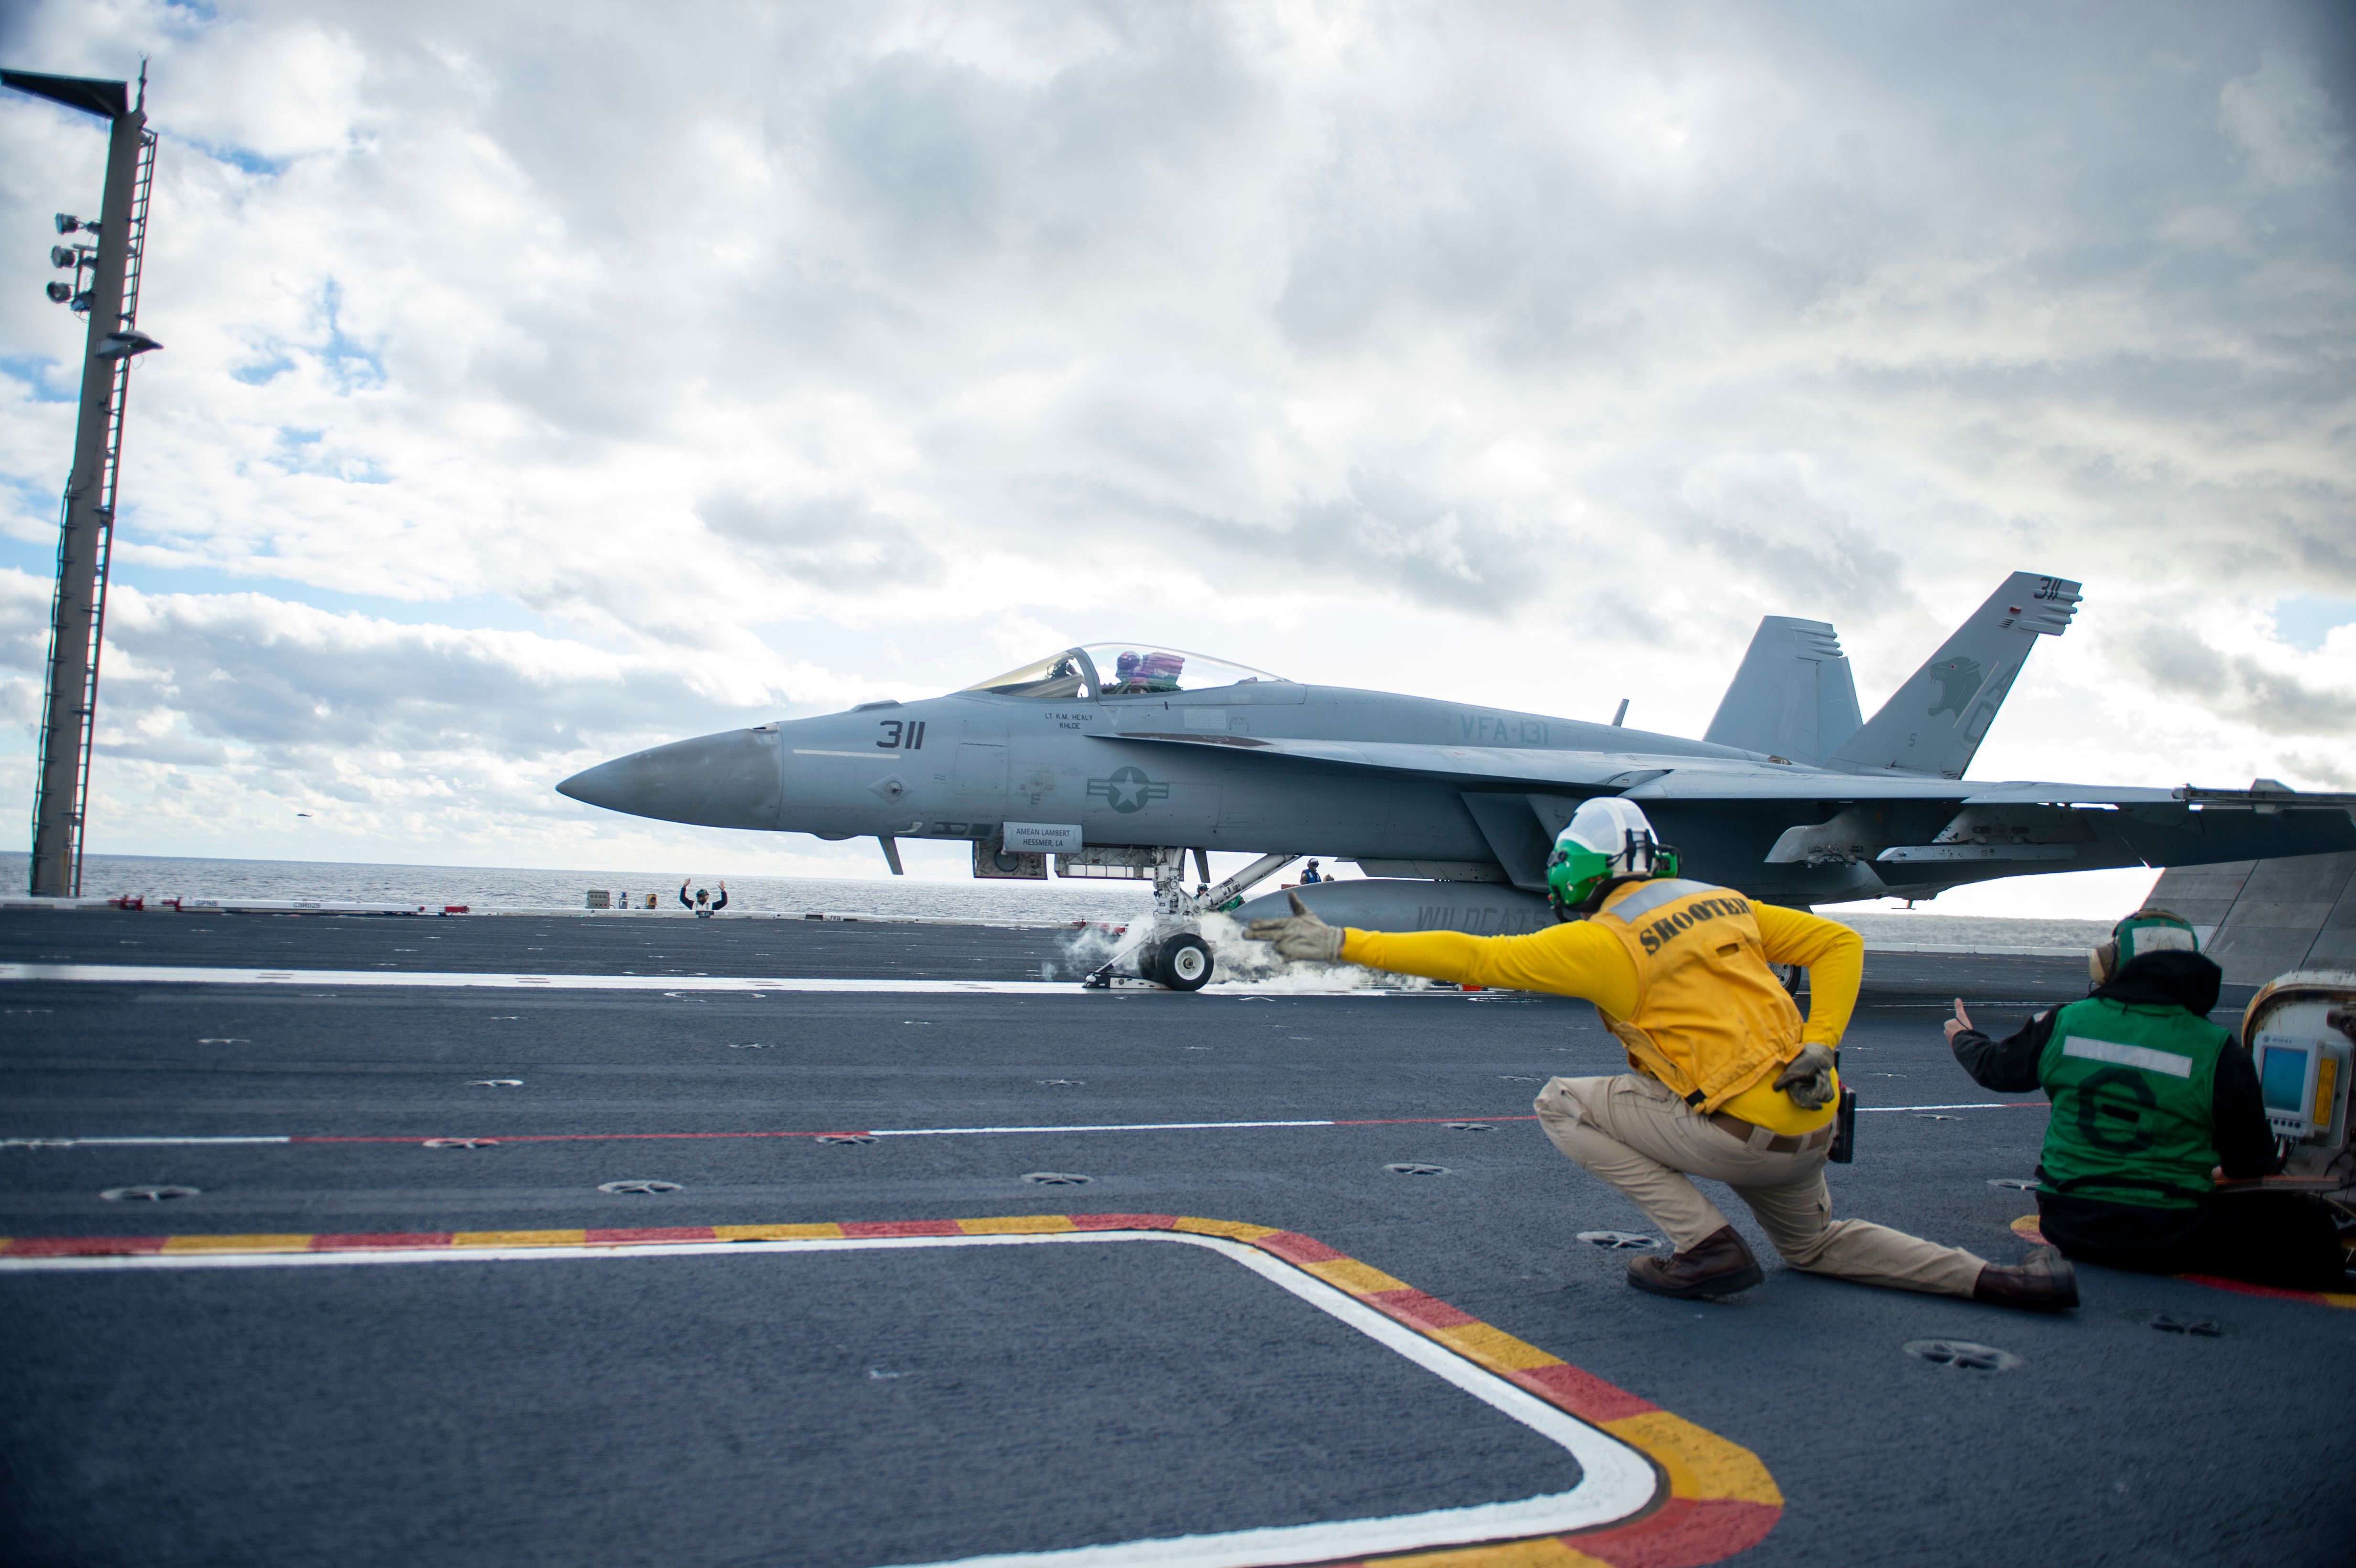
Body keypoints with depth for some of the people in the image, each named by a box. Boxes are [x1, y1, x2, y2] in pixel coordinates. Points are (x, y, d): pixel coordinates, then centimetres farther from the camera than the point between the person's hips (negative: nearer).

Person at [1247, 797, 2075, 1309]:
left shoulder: (1605, 941, -10)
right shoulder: (1722, 903, 12)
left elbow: (1468, 956, -14)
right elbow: (1840, 944, 13)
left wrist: (1344, 944, -12)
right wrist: (1819, 1047, 2)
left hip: (1741, 1132, -8)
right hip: (1811, 1125, 8)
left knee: (1563, 1104, 4)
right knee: (1816, 1246, 33)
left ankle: (1708, 1245, -2)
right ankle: (2005, 1279, 16)